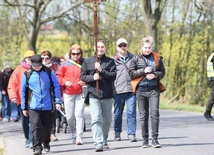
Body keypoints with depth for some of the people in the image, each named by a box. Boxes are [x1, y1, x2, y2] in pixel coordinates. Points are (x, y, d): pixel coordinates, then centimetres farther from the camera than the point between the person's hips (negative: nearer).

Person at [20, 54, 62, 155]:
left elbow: (56, 86, 4)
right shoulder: (27, 74, 1)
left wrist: (58, 101, -3)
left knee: (47, 127, 12)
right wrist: (24, 107, 9)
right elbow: (23, 91, 8)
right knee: (36, 126, -15)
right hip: (33, 106, -1)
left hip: (47, 105, 1)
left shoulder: (48, 72, 1)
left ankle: (46, 143, 35)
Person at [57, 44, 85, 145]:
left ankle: (79, 137, -12)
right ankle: (73, 133, 30)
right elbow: (59, 77, 8)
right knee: (69, 117, 5)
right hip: (68, 93, 2)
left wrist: (84, 81, -12)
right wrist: (65, 82, -10)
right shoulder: (65, 64, 5)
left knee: (79, 114, -13)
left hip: (80, 93, -2)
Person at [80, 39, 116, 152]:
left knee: (107, 120, 11)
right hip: (93, 95, -1)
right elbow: (82, 76, 7)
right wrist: (92, 77, -11)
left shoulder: (110, 61, 5)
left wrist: (102, 71, -17)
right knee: (96, 119, -14)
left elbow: (113, 75, -5)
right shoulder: (88, 61, 7)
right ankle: (98, 143, -19)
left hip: (107, 96, 2)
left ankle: (104, 140, 28)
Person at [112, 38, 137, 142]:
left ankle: (131, 134, -5)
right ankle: (117, 132, 22)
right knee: (117, 113, 6)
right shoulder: (113, 60, 10)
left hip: (131, 89, 0)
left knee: (131, 112, -8)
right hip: (118, 90, 0)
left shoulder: (133, 58, 12)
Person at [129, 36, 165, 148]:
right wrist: (144, 71, -10)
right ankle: (145, 139, 12)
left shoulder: (157, 58, 8)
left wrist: (155, 75, -8)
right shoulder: (136, 58, 4)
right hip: (141, 89, 0)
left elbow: (162, 72, 12)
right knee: (143, 115, 4)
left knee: (155, 113, -10)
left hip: (154, 89, 0)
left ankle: (154, 139, -7)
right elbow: (131, 73, 1)